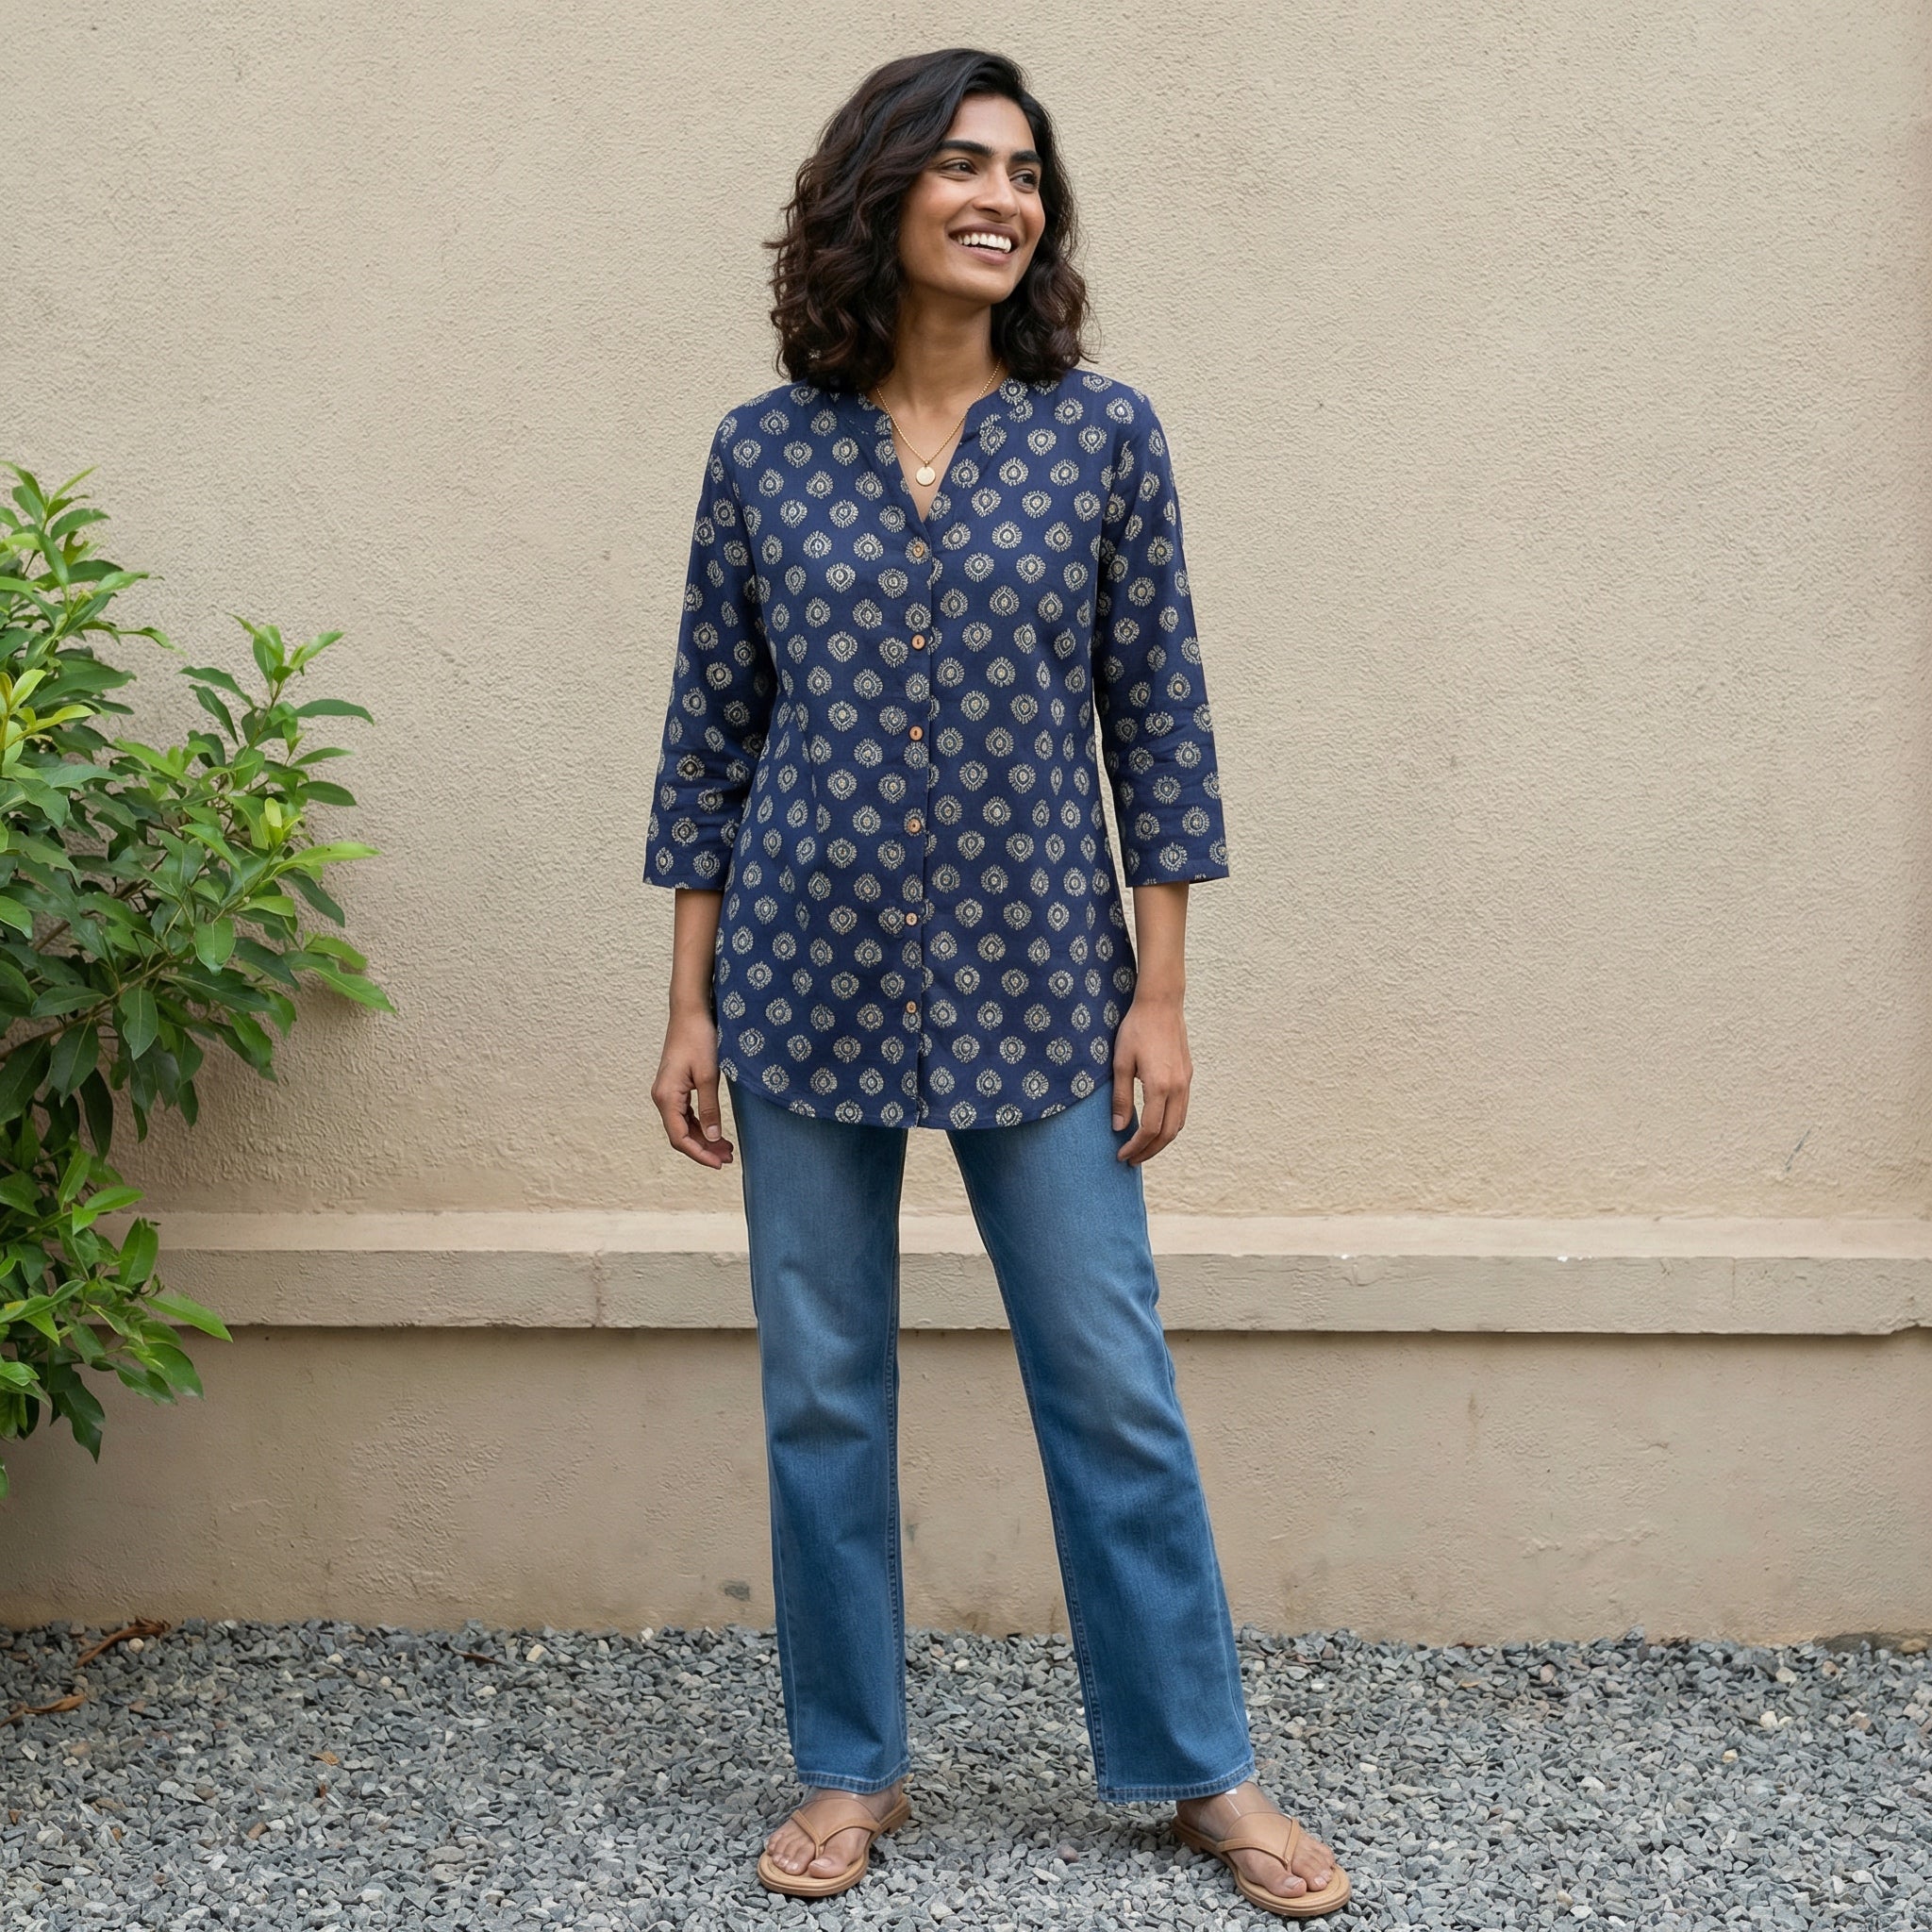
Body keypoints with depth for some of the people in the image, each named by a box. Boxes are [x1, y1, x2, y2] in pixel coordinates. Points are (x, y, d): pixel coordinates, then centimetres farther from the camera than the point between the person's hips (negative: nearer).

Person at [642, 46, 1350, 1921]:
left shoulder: (1104, 434, 1)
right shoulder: (763, 453, 2)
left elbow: (1158, 723, 2)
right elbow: (710, 740, 5)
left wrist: (1159, 997, -2)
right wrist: (689, 1009, 3)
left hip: (1035, 991, -1)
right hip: (810, 992, 1)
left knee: (1112, 1391, 4)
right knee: (820, 1400, 9)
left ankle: (1199, 1768, 21)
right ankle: (847, 1768, 26)